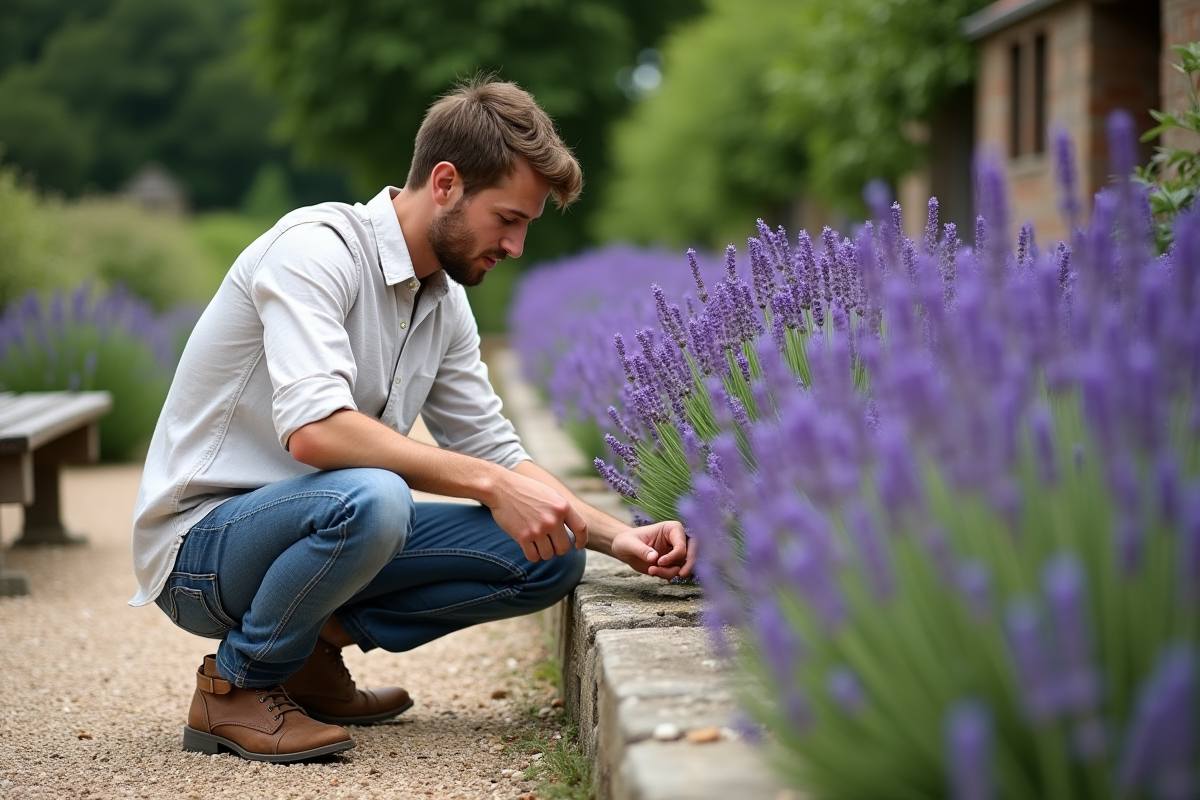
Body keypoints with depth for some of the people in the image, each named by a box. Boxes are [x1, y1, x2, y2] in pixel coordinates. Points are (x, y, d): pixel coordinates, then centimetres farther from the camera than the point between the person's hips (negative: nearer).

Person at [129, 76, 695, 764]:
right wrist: (491, 485, -33)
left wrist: (619, 538, -3)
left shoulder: (445, 300, 7)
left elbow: (493, 451, 11)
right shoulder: (317, 247, -19)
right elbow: (313, 429, -33)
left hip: (325, 525, 8)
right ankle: (237, 682, -12)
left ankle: (315, 644, 5)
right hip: (201, 545, -8)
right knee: (370, 497, -39)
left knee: (549, 559, -6)